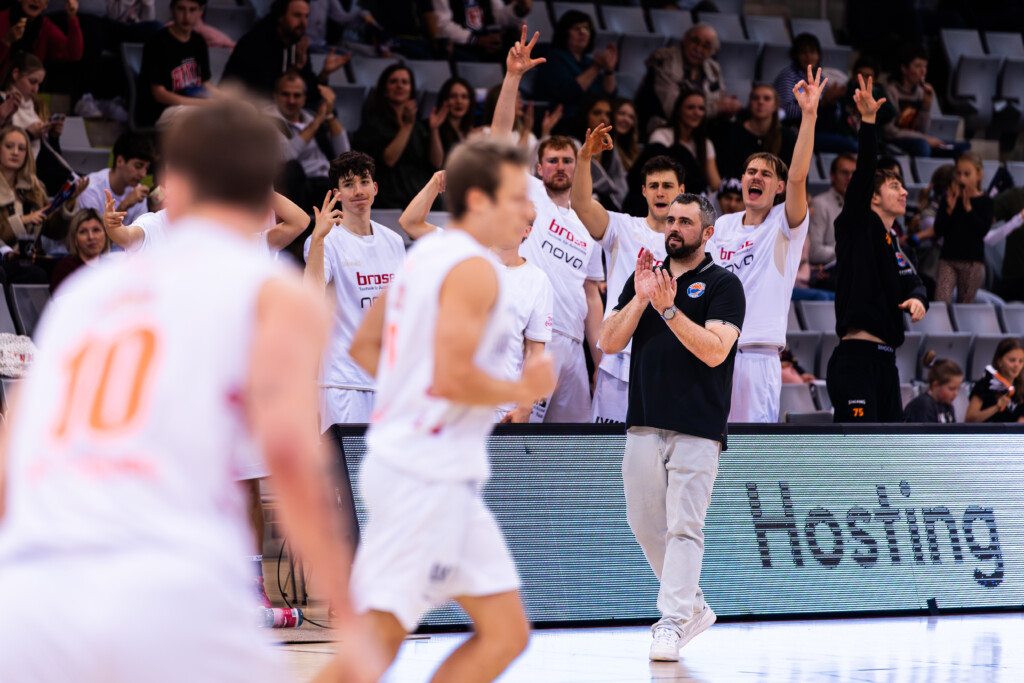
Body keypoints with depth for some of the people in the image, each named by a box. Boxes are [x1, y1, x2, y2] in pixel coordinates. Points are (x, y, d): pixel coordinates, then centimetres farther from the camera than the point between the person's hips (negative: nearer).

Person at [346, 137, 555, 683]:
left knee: (506, 633, 10)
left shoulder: (426, 254, 16)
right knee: (380, 631, -11)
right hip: (428, 477, -10)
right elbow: (453, 377, -23)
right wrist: (524, 390, -9)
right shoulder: (474, 268, -14)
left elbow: (363, 347, 21)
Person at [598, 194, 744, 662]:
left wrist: (668, 308, -20)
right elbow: (609, 342, 7)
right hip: (644, 425, 6)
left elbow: (715, 350, -14)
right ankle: (693, 607, 24)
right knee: (645, 524, 10)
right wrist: (639, 299, -7)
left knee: (684, 526, -11)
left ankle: (673, 623, -12)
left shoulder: (723, 285, 0)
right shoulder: (644, 279, 16)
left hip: (697, 429, -6)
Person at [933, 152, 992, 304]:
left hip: (972, 262, -1)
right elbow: (938, 230, 0)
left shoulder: (984, 202, 1)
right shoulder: (949, 199, 6)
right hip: (948, 259, 1)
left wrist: (968, 207, -14)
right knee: (941, 301, -16)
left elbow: (983, 230, -12)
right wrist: (950, 208, -12)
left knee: (965, 304, 4)